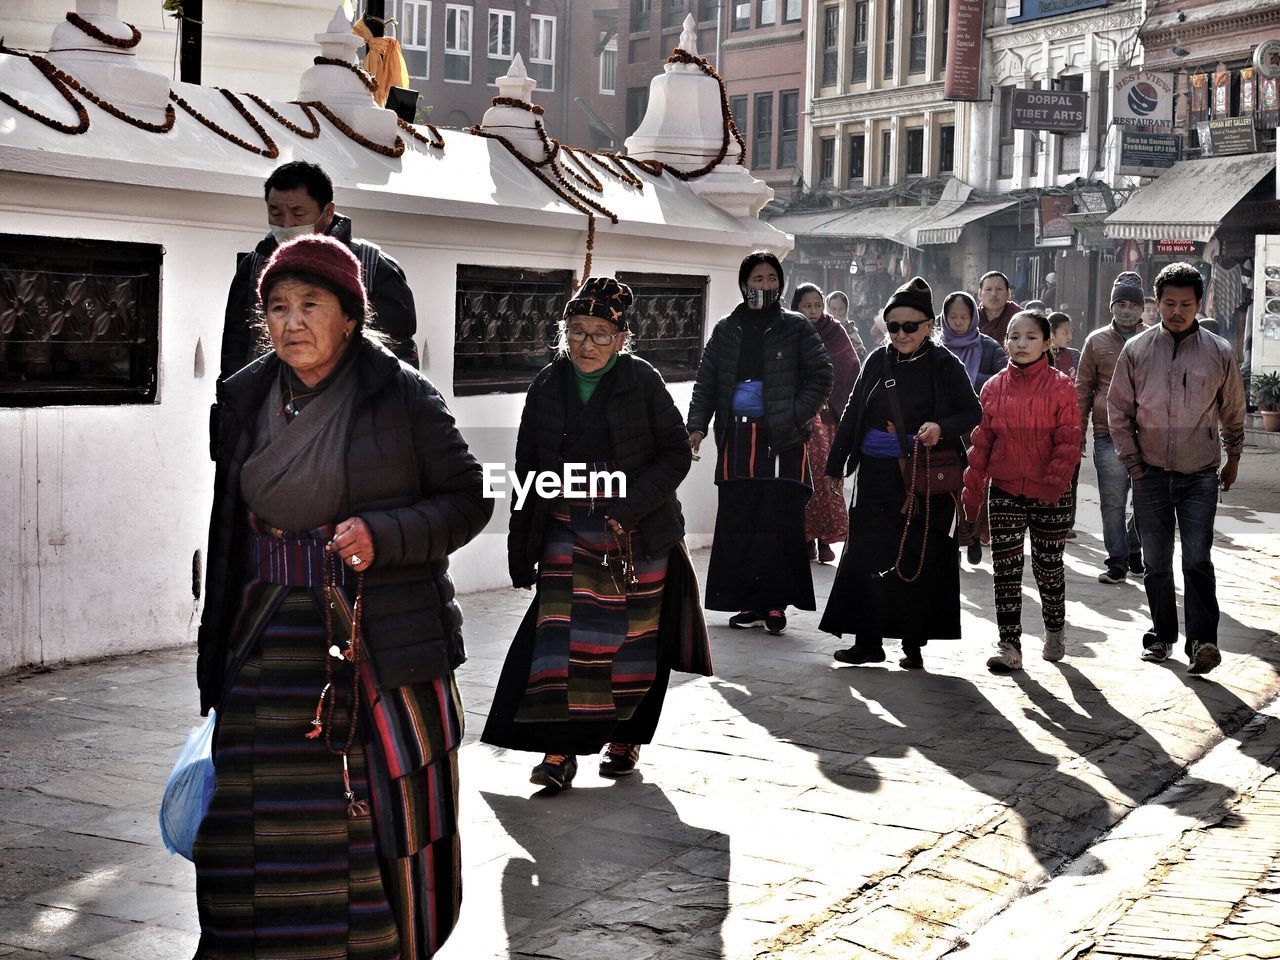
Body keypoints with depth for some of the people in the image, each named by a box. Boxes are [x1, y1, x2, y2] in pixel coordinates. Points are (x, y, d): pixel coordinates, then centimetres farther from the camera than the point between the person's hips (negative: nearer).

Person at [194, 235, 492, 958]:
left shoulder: (403, 396, -4)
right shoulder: (242, 402, 7)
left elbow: (470, 498, -2)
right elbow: (224, 535, 12)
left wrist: (381, 536, -18)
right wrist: (213, 666, 12)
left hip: (387, 645, -3)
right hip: (271, 647, 3)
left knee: (391, 817, 2)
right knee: (259, 822, 2)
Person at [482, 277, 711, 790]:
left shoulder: (642, 381, -4)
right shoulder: (548, 386, 4)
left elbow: (676, 453, -2)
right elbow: (527, 469, 8)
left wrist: (633, 507, -16)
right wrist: (520, 549, 6)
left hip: (638, 532, -1)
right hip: (568, 532, 1)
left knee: (633, 638, 7)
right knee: (562, 632, -11)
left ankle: (626, 737, 25)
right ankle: (559, 749, -8)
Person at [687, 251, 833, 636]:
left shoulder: (796, 327, 5)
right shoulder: (726, 330, 13)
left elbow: (822, 376, 3)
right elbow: (706, 381, 13)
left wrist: (795, 417, -8)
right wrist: (697, 425, 1)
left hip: (782, 438, -3)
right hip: (736, 437, 3)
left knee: (780, 522, -6)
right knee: (736, 522, 1)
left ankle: (776, 603, 0)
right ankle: (748, 603, 9)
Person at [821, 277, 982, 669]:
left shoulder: (944, 365, -2)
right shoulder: (877, 361, 8)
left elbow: (972, 412, 0)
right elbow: (852, 414, 13)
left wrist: (942, 427, -20)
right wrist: (835, 464, 13)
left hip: (927, 478, -3)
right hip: (877, 474, 3)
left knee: (918, 559, 2)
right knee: (867, 555, 0)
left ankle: (913, 644, 11)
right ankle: (868, 640, 6)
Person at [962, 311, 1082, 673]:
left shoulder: (1061, 386, -3)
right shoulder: (994, 387, 5)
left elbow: (1068, 440, -7)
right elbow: (981, 442, 8)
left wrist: (1055, 480, -18)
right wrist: (972, 491, 7)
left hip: (1050, 495, -2)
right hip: (1005, 492, 2)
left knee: (1048, 566, 11)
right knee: (1006, 568, -3)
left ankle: (1055, 632, 33)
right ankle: (1009, 645, -1)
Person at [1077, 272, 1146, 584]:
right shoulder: (1097, 341, 8)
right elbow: (1083, 390, 9)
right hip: (1109, 436, -1)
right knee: (1113, 503, -2)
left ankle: (1134, 552, 29)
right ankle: (1118, 562, 9)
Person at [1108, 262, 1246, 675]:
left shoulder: (1219, 353, 1)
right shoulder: (1136, 351, 1)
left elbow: (1233, 411, 14)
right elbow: (1118, 409, 6)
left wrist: (1233, 457, 20)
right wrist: (1131, 462, 2)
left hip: (1200, 474, -1)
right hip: (1151, 473, 2)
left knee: (1198, 558, -10)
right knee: (1156, 561, 9)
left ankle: (1202, 640, -9)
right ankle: (1162, 634, 22)